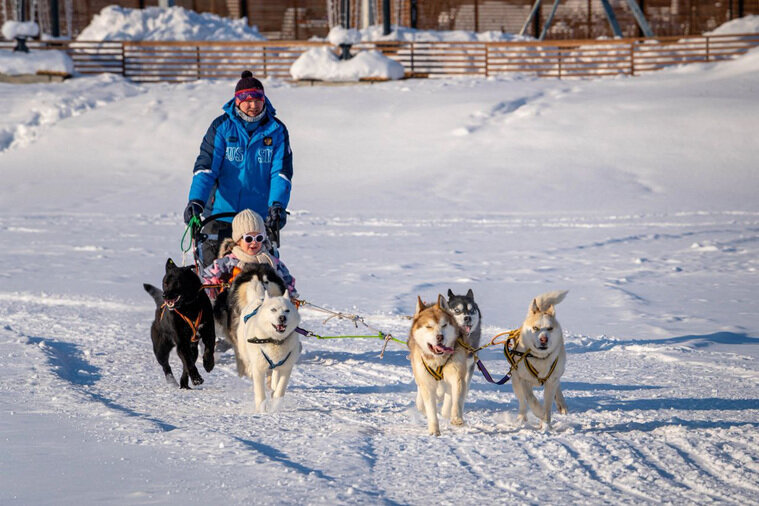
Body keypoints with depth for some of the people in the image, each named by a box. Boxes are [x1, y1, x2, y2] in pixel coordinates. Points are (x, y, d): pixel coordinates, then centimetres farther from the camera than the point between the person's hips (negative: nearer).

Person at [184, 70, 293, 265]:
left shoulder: (276, 130, 4)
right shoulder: (222, 126, 0)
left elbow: (281, 171, -2)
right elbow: (205, 165, -6)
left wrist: (278, 205, -19)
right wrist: (196, 200, -20)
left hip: (262, 216, 1)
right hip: (222, 211, -1)